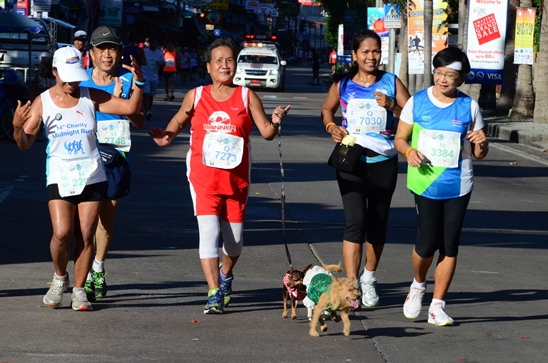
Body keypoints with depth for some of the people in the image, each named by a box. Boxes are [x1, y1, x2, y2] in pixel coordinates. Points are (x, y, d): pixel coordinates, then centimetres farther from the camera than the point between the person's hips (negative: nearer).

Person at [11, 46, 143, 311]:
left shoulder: (91, 97, 2)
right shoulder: (42, 103, 0)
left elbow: (130, 108, 0)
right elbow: (25, 143, 0)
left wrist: (137, 83, -15)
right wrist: (17, 126, -21)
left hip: (92, 176, 1)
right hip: (59, 177, -1)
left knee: (85, 236, -1)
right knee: (62, 234, -14)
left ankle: (79, 290, 12)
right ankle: (59, 277, 13)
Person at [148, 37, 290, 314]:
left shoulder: (246, 97, 2)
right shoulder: (196, 96, 3)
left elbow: (266, 133, -1)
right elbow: (179, 121, 15)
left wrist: (275, 123, -23)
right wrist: (166, 136, -6)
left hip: (236, 179, 1)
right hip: (204, 177, -1)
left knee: (234, 237, 10)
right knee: (209, 232, -15)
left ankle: (225, 273, 42)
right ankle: (214, 294, -14)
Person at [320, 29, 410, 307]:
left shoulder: (392, 83, 3)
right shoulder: (343, 84, 4)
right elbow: (327, 109, 19)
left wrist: (392, 107, -17)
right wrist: (331, 127, -1)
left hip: (384, 161, 2)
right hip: (351, 159, -2)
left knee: (377, 224, 11)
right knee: (355, 222, -14)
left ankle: (368, 279, 31)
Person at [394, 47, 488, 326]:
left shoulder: (469, 107, 3)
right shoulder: (417, 102, 2)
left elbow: (479, 154, 9)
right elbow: (400, 138, 7)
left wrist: (481, 144, -14)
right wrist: (409, 151, -14)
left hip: (458, 186, 1)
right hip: (426, 184, -1)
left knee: (450, 245, 2)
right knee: (427, 244, -5)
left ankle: (437, 305, 12)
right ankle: (418, 285, 26)